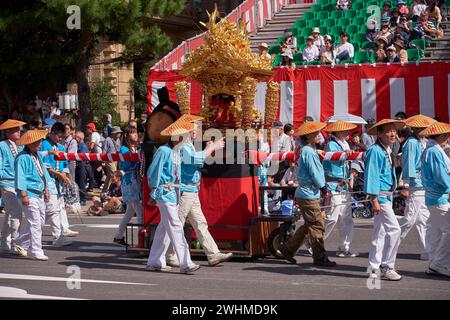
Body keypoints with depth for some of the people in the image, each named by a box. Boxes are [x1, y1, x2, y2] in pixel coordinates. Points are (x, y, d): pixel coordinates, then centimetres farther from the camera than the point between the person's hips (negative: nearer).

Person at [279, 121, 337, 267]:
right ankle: (320, 257, 1)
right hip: (308, 194, -10)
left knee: (309, 225, 16)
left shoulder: (310, 150, 16)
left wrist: (321, 186, 7)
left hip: (310, 193, 10)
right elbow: (313, 172, -17)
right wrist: (323, 187, -4)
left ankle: (288, 248, 22)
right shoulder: (308, 151, -16)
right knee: (317, 225, -5)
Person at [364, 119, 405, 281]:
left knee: (380, 232, 12)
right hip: (380, 196, -10)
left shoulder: (387, 151, 14)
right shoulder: (375, 151, -15)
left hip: (387, 196, 10)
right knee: (394, 229, -11)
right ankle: (387, 267, -3)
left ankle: (375, 268, 18)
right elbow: (372, 175, -18)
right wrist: (374, 200, -21)